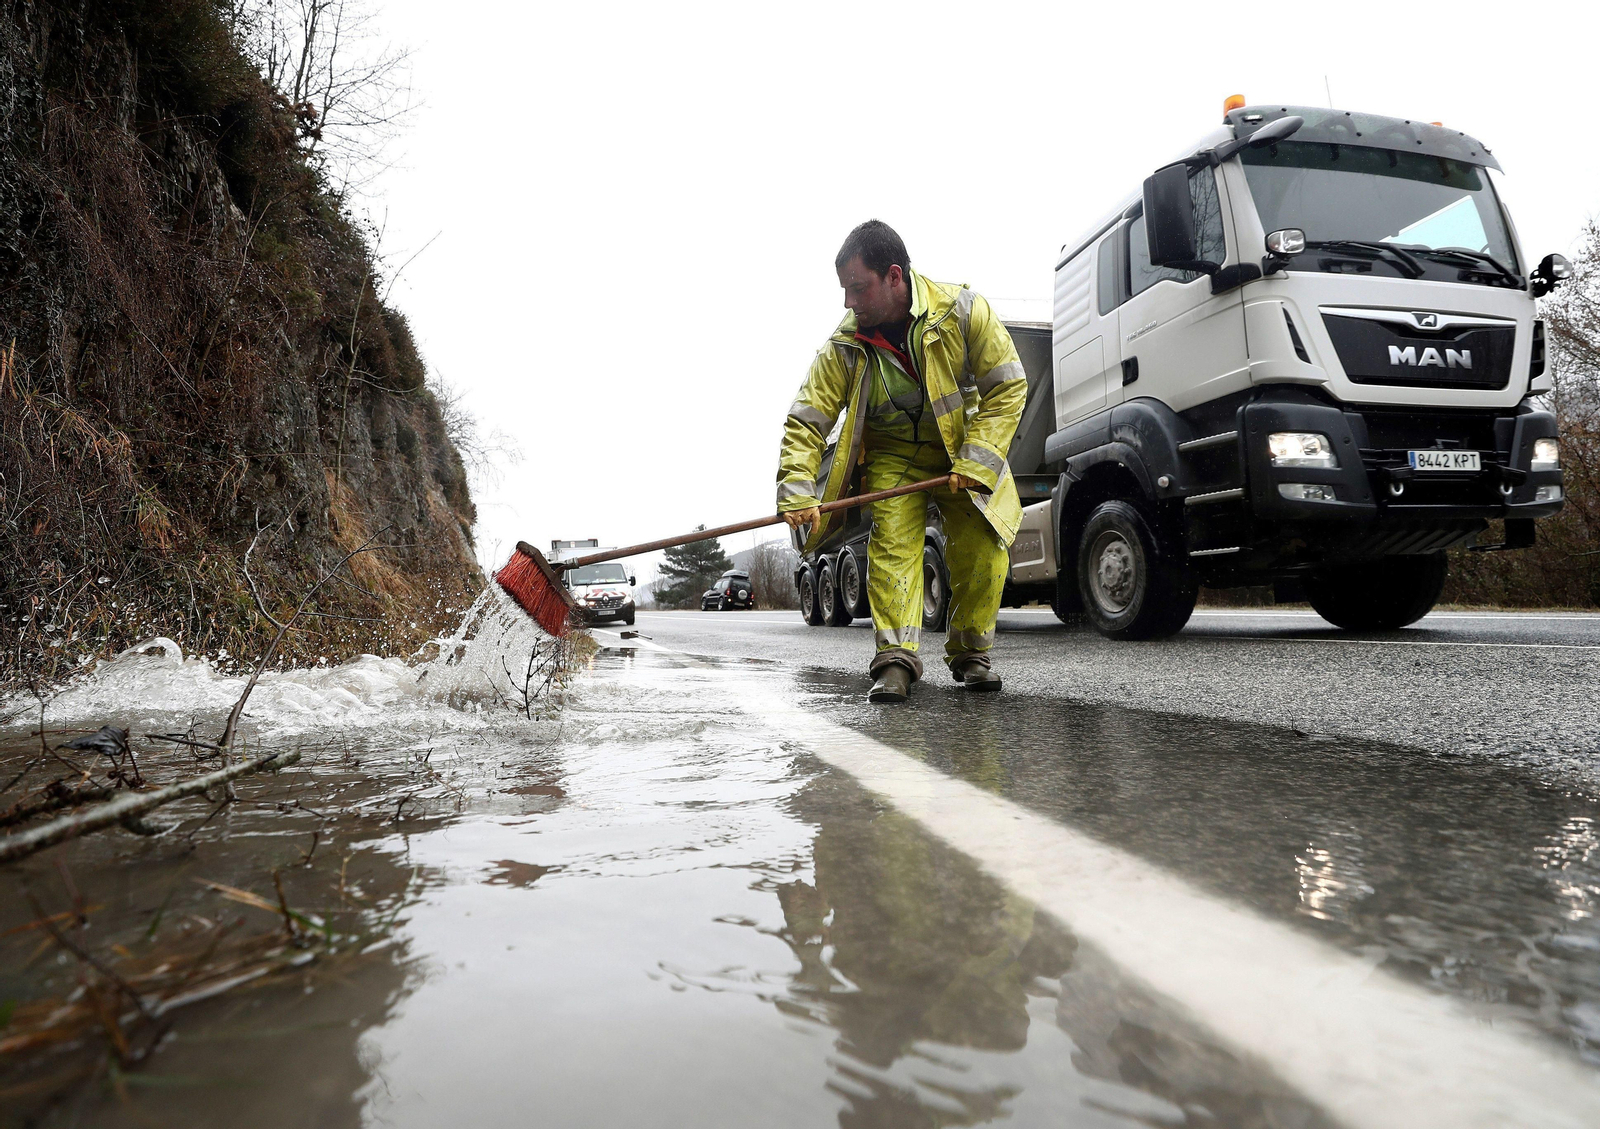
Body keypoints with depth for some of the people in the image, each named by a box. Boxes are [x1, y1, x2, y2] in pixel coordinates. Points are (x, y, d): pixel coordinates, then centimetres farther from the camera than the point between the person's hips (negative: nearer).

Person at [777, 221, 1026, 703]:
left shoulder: (963, 312, -19)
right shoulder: (844, 346, -15)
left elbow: (1008, 387, -15)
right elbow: (806, 421, -15)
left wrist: (975, 461, -24)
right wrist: (797, 494, -29)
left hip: (965, 450, 0)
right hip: (893, 456, 1)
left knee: (982, 549, -10)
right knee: (892, 542, -18)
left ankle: (970, 653, 9)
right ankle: (896, 658, -16)